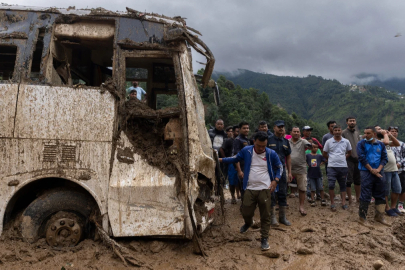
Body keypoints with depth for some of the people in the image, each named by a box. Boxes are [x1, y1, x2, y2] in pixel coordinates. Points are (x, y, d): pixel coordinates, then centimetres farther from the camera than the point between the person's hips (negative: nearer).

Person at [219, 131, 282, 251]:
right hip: (250, 189, 1)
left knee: (265, 216, 3)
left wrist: (276, 180, -3)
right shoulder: (246, 150, -2)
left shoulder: (271, 154, -4)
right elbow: (235, 159, 14)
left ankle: (264, 239, 18)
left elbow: (279, 167, 10)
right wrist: (220, 159, 10)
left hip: (265, 189, -1)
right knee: (246, 213, 8)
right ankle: (248, 223, 43)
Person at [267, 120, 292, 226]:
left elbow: (288, 157, 15)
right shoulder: (269, 140, -3)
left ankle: (282, 217, 19)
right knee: (271, 194, 1)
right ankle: (273, 217, 11)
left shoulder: (285, 141, 12)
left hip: (282, 170, 4)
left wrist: (289, 172, 10)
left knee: (283, 193, 8)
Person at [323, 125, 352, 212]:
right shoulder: (329, 142, 1)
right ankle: (332, 203, 3)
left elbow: (349, 152, 18)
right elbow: (324, 154, 9)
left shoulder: (346, 141, 5)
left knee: (343, 185, 10)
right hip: (332, 167, -2)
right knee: (331, 185, -8)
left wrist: (342, 158, 9)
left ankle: (343, 203, 17)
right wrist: (331, 159, 7)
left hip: (343, 166, 2)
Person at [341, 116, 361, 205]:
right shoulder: (343, 133, -4)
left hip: (358, 159, 6)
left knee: (358, 180, 13)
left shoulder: (357, 133, 16)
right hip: (349, 159, -6)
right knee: (349, 180, -1)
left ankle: (358, 197, 25)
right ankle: (350, 199, 7)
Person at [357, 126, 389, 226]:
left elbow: (385, 158, 5)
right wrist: (372, 170, -12)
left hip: (379, 172, 4)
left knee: (381, 195, 10)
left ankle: (379, 216, 24)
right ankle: (362, 217, 5)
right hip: (366, 172, -4)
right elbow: (362, 158, -9)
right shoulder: (361, 144, -3)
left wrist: (378, 169, -10)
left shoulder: (381, 144, 7)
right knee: (365, 195, -4)